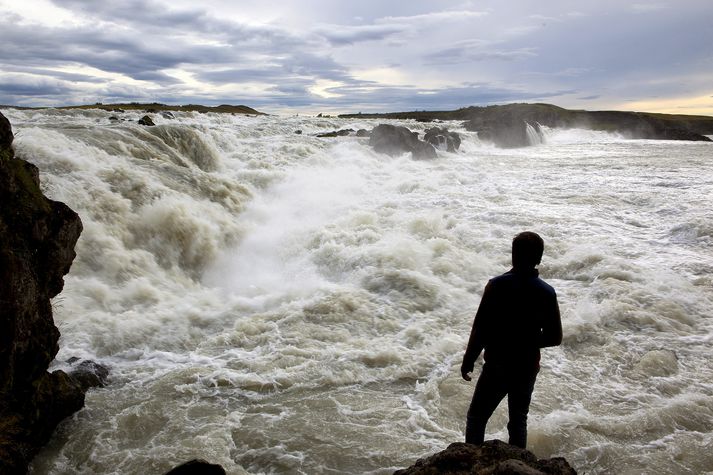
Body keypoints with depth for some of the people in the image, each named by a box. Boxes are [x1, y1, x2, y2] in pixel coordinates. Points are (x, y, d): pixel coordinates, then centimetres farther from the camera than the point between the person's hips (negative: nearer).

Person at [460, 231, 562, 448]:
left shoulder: (497, 285, -17)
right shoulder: (547, 293, -7)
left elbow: (480, 329, -16)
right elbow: (555, 337, 0)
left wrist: (468, 361, -4)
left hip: (497, 367, -3)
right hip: (528, 368, 4)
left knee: (476, 418, 12)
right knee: (518, 422, 20)